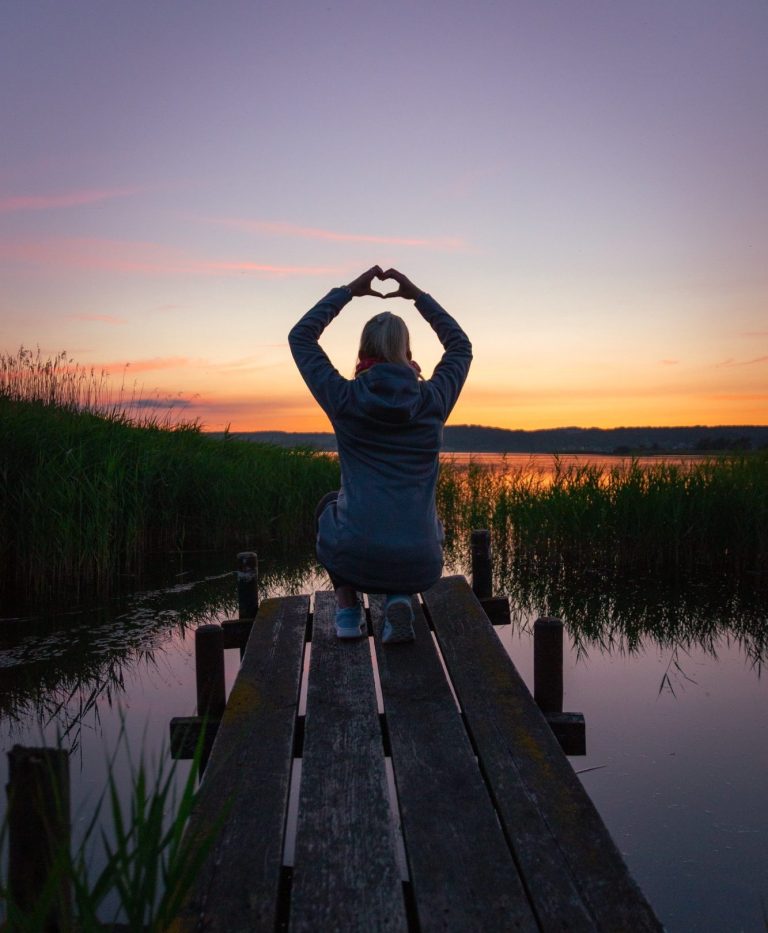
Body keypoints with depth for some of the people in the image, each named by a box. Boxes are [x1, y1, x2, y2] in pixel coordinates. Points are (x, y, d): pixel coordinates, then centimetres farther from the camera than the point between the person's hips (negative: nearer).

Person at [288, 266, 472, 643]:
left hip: (354, 560, 0)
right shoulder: (434, 401, 2)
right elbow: (461, 346, 24)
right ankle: (398, 600, 10)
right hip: (420, 567, 1)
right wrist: (418, 296, 24)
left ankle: (347, 606, 21)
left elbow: (300, 337, 15)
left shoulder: (345, 399, -2)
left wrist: (347, 291, 20)